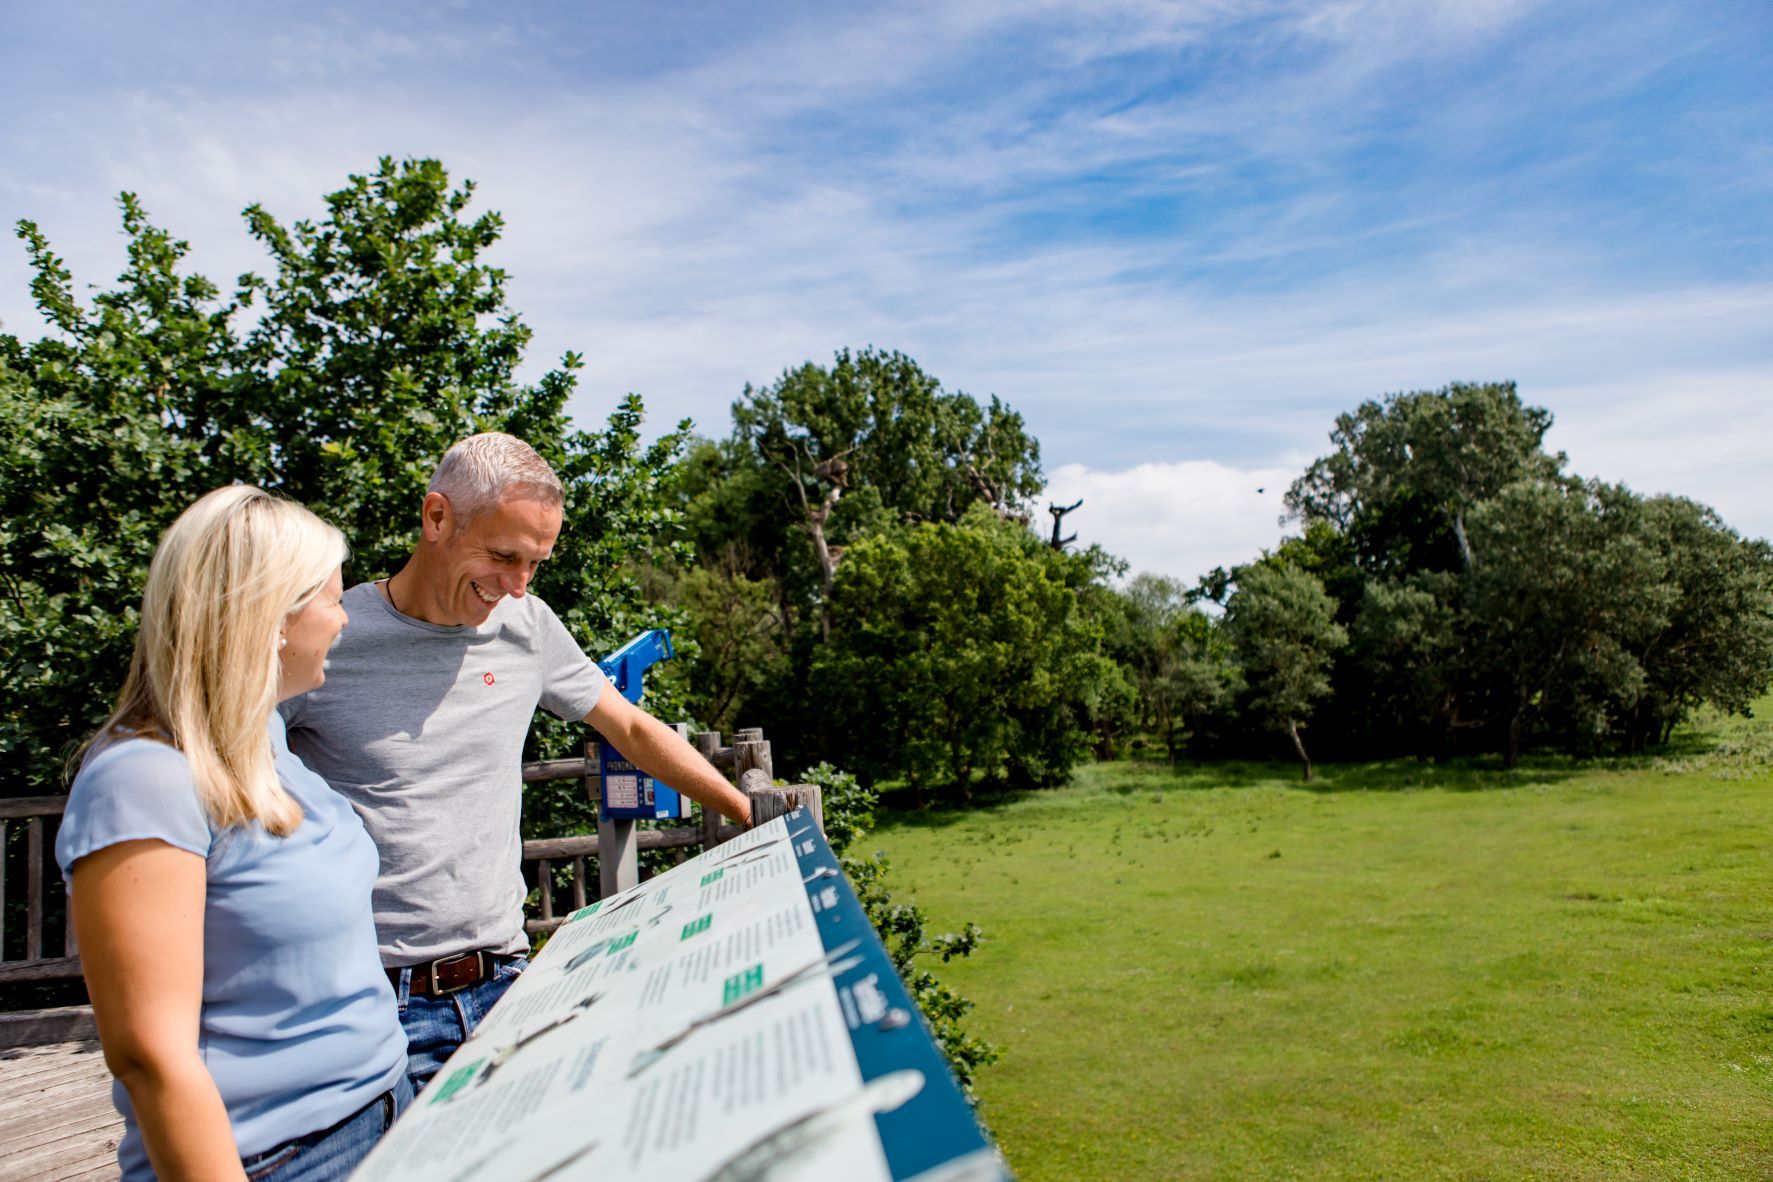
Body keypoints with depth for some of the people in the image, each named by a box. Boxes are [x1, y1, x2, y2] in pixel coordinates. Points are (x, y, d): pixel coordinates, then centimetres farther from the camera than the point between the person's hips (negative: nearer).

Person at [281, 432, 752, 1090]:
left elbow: (634, 729, 12)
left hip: (504, 980, 4)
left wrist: (758, 820, 11)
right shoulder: (325, 642, -9)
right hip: (377, 996, -3)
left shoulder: (527, 627, 3)